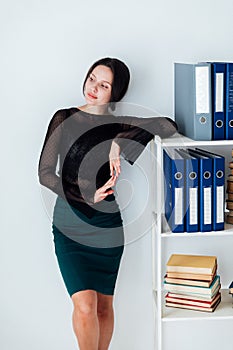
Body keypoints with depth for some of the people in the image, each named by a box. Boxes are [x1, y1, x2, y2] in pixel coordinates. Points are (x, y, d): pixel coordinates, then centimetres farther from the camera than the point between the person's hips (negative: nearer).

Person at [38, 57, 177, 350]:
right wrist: (85, 195, -17)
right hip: (70, 224, -1)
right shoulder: (65, 119, 1)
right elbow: (45, 173, -4)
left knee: (104, 305, 10)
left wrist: (119, 142, -19)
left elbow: (168, 126, -10)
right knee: (84, 306, -11)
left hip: (107, 225, 2)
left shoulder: (119, 126, 4)